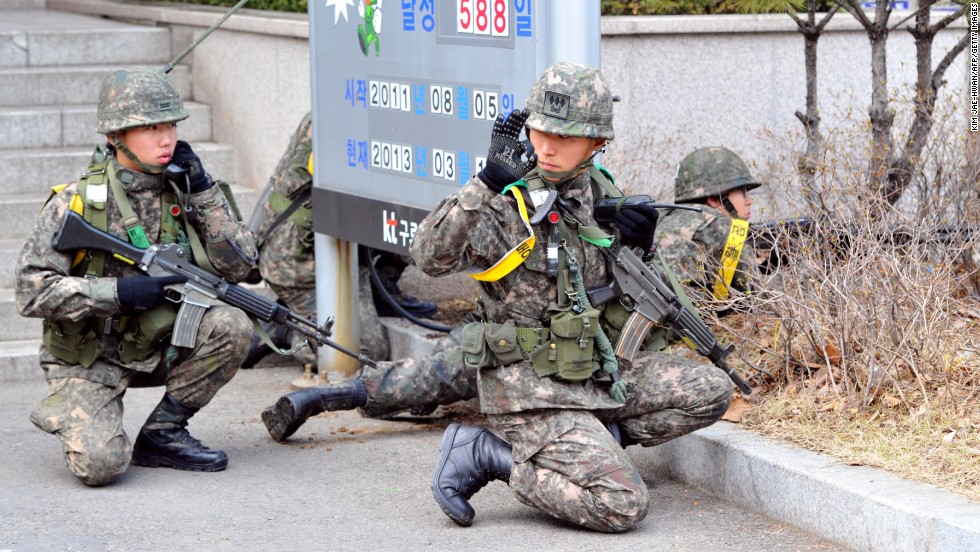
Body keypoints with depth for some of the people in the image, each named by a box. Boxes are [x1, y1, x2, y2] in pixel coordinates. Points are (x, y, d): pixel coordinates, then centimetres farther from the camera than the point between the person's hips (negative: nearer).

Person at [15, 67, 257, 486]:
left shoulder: (182, 192, -1)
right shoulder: (76, 203, -13)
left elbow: (239, 265, -5)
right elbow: (32, 291, -17)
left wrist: (203, 191, -14)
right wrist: (118, 292, -25)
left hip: (156, 349, 4)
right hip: (87, 360, -4)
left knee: (230, 326, -23)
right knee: (100, 464, -26)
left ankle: (162, 432, -4)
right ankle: (69, 416, 11)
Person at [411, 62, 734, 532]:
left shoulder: (600, 194, 5)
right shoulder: (506, 203, -16)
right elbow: (430, 256, -33)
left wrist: (638, 247, -3)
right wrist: (488, 182, -39)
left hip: (595, 373, 7)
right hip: (528, 388, -7)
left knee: (711, 391, 3)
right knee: (623, 505, -20)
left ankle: (589, 443, 5)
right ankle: (483, 454, -5)